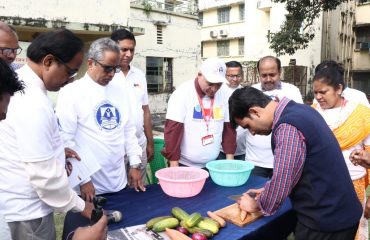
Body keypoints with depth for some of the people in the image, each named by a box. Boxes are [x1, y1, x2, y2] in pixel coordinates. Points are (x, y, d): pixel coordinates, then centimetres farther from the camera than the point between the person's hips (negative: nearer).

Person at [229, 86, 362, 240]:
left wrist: (256, 205, -6)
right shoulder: (298, 110, 3)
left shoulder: (288, 127, -26)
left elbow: (281, 183, -23)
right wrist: (268, 191, 11)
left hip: (324, 219, -8)